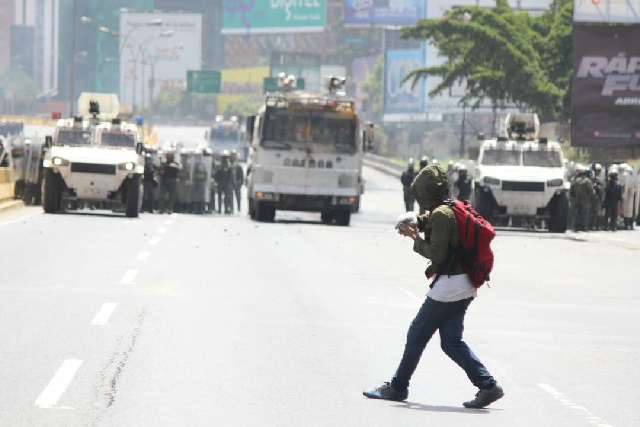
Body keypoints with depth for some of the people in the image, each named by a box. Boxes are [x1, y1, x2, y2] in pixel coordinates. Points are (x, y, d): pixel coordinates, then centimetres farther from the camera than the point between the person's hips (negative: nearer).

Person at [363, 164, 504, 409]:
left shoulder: (441, 215, -15)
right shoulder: (449, 210, 14)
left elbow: (437, 253, -20)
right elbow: (426, 221, 31)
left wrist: (416, 239, -5)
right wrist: (414, 224, 9)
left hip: (449, 285, -9)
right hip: (464, 287, 9)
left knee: (417, 335, 2)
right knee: (451, 341, 8)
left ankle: (397, 387, 11)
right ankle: (488, 386, 0)